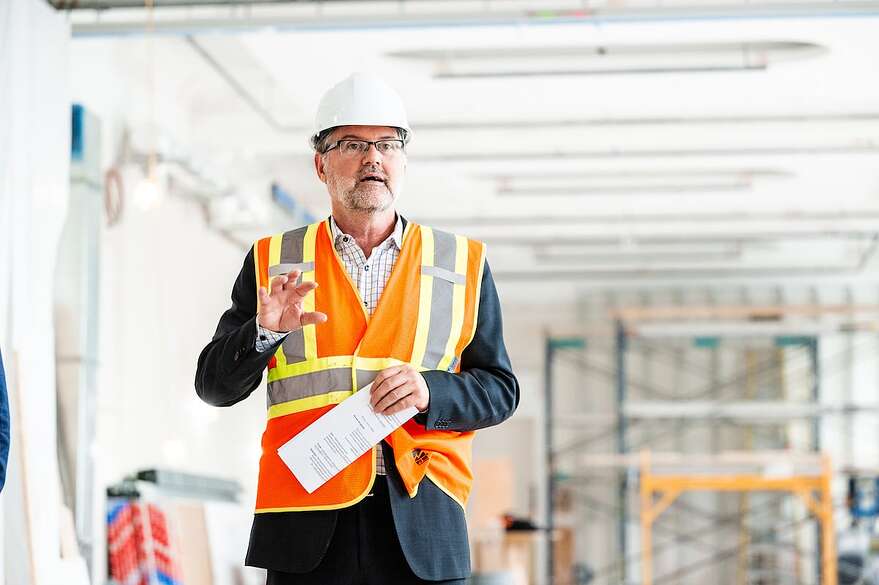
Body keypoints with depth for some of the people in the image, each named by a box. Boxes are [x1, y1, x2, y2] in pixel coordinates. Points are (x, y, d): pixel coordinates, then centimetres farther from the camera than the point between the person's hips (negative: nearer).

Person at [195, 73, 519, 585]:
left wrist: (431, 391, -10)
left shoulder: (463, 264, 11)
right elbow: (214, 385, 8)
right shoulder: (274, 262, 11)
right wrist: (264, 332, -12)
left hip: (423, 526, 0)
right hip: (309, 524, 0)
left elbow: (500, 390, 9)